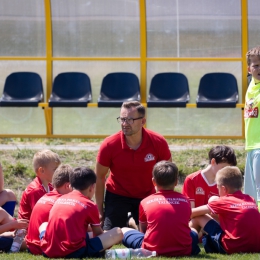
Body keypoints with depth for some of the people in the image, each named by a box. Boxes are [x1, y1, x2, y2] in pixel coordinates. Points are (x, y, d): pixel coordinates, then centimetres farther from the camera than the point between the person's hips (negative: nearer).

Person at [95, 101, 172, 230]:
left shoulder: (158, 143, -18)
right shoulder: (109, 145, -21)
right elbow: (99, 177, -8)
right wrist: (99, 210, -8)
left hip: (146, 196, 1)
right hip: (117, 195, -1)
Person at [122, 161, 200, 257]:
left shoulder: (145, 202, 2)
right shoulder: (185, 200, 5)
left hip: (152, 250, -2)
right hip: (183, 251, 2)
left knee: (124, 231, 23)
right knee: (194, 233, 37)